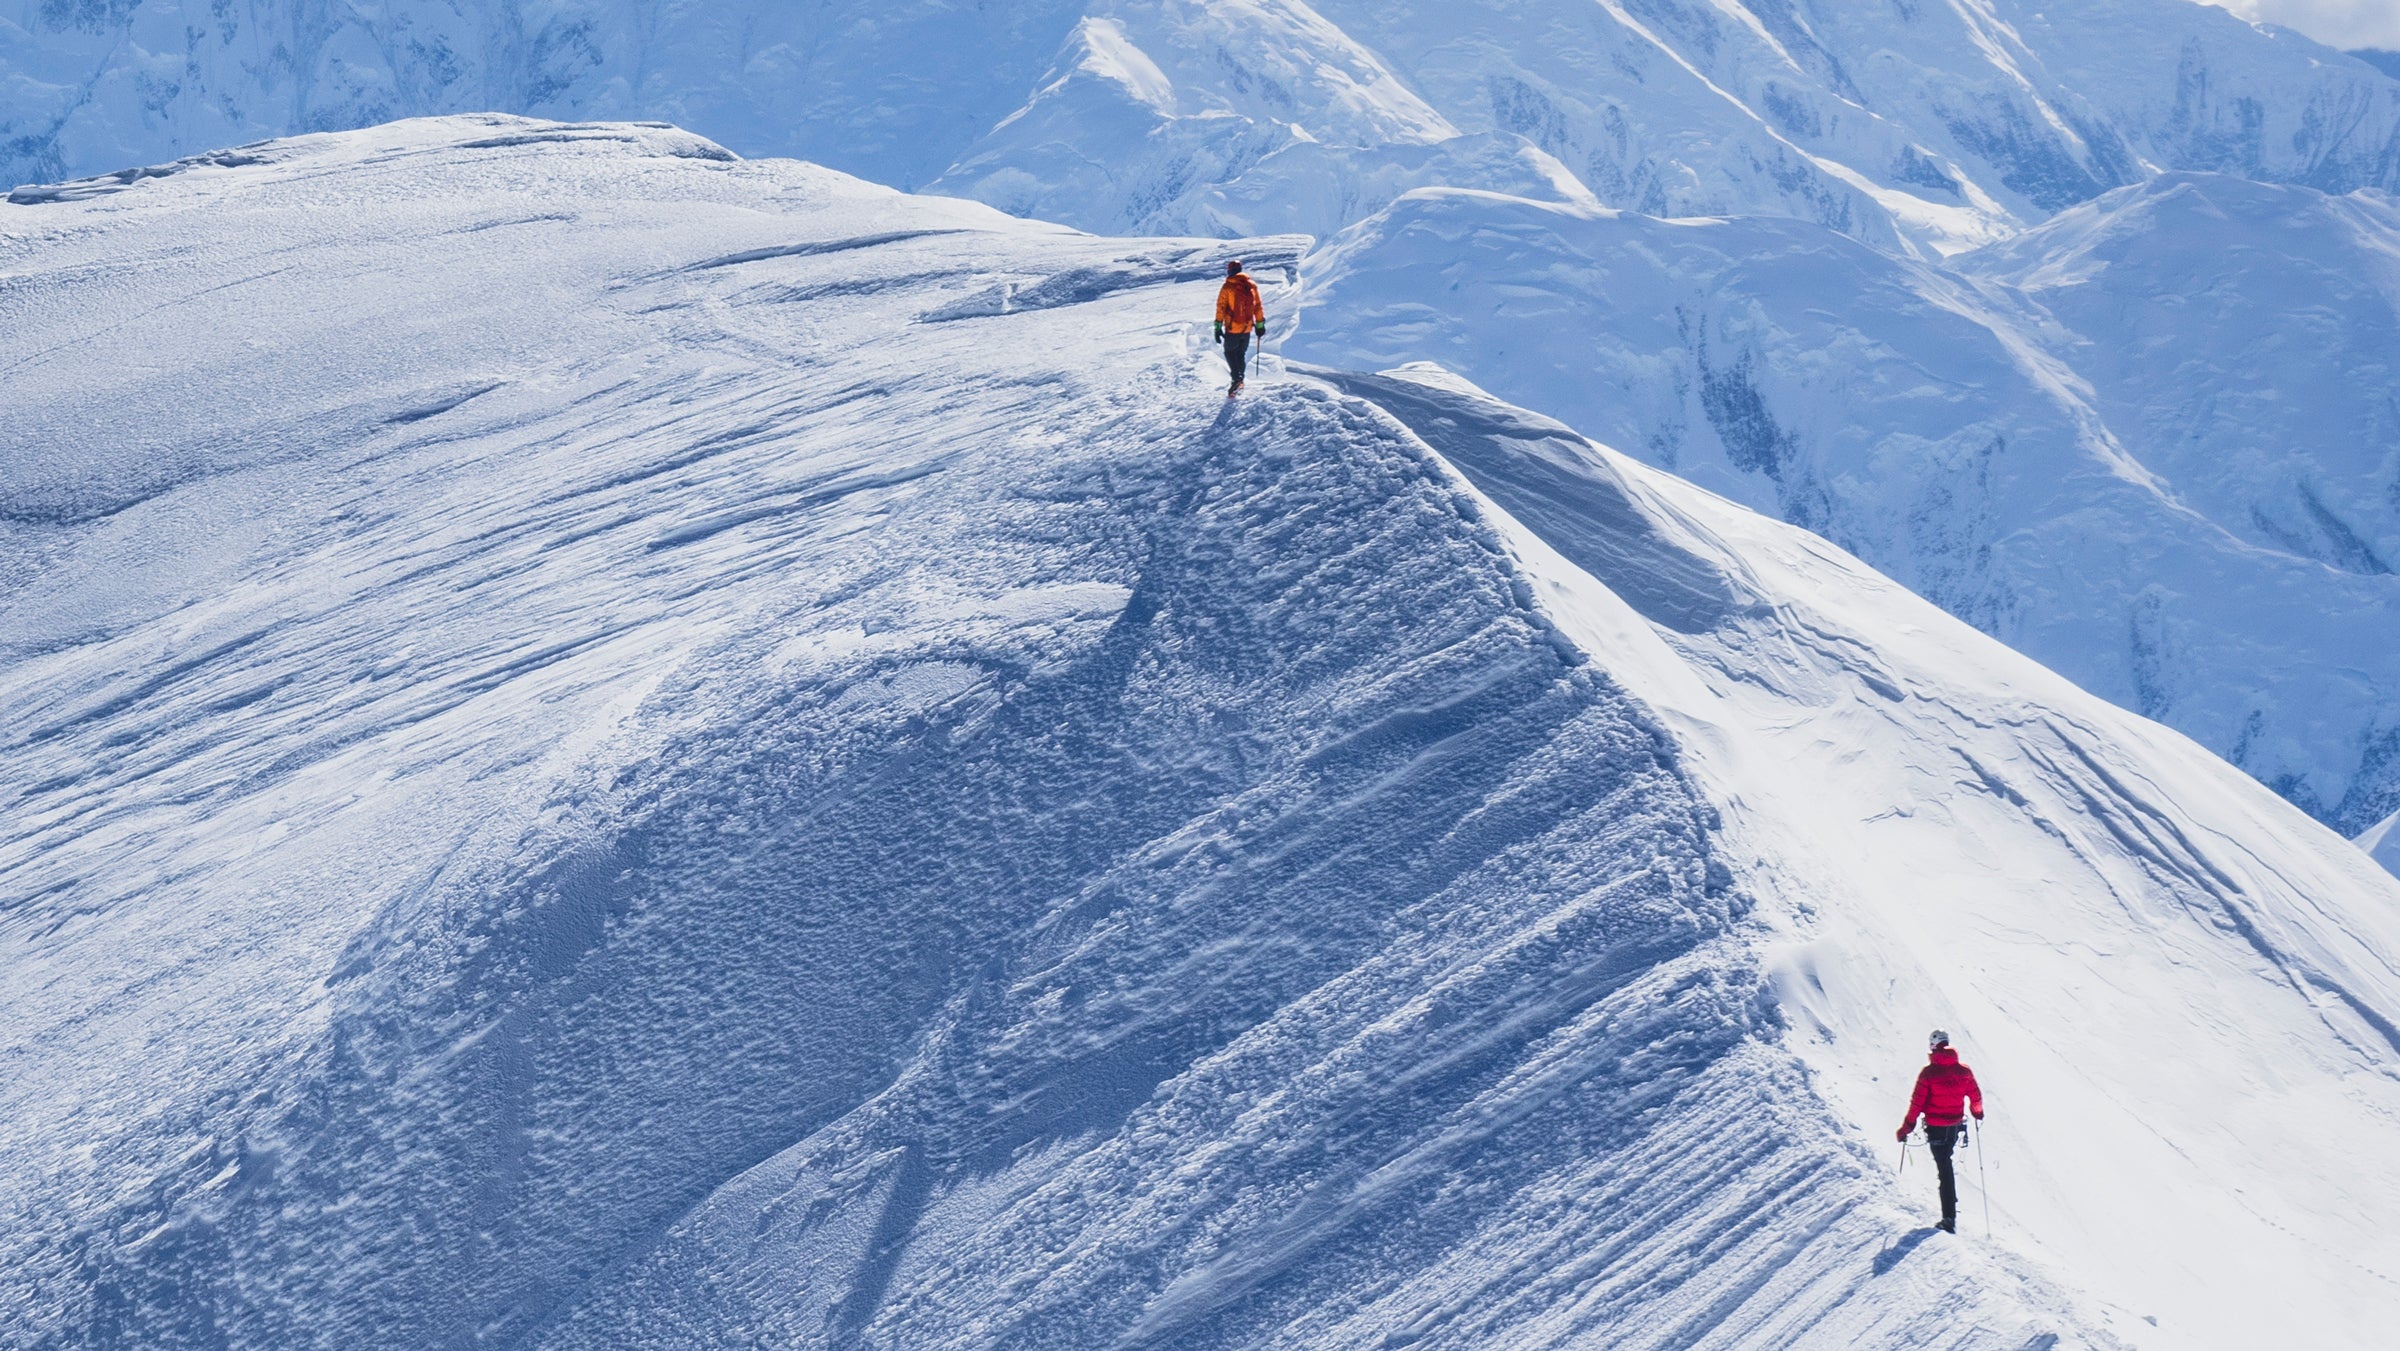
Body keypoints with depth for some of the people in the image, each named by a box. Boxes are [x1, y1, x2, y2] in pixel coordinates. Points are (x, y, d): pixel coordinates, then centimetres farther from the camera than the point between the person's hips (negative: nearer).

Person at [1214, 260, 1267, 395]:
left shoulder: (1227, 287, -9)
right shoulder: (1252, 285, 4)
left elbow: (1221, 308, -10)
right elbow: (1258, 306, 9)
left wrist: (1218, 327, -7)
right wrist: (1260, 325, 16)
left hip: (1232, 328, -4)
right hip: (1247, 328, 4)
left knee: (1230, 353, 6)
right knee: (1241, 354, 18)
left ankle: (1237, 379, -13)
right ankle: (1240, 380, 18)